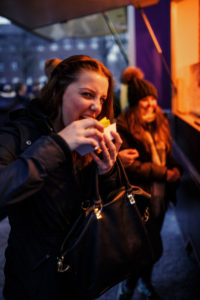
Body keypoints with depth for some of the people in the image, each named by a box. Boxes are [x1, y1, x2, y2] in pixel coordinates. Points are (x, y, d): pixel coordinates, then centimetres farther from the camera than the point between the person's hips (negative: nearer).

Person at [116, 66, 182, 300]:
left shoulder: (160, 122, 7)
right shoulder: (124, 126, -14)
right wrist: (164, 174, -18)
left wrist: (176, 169, -5)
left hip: (160, 193, 6)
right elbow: (130, 165, -19)